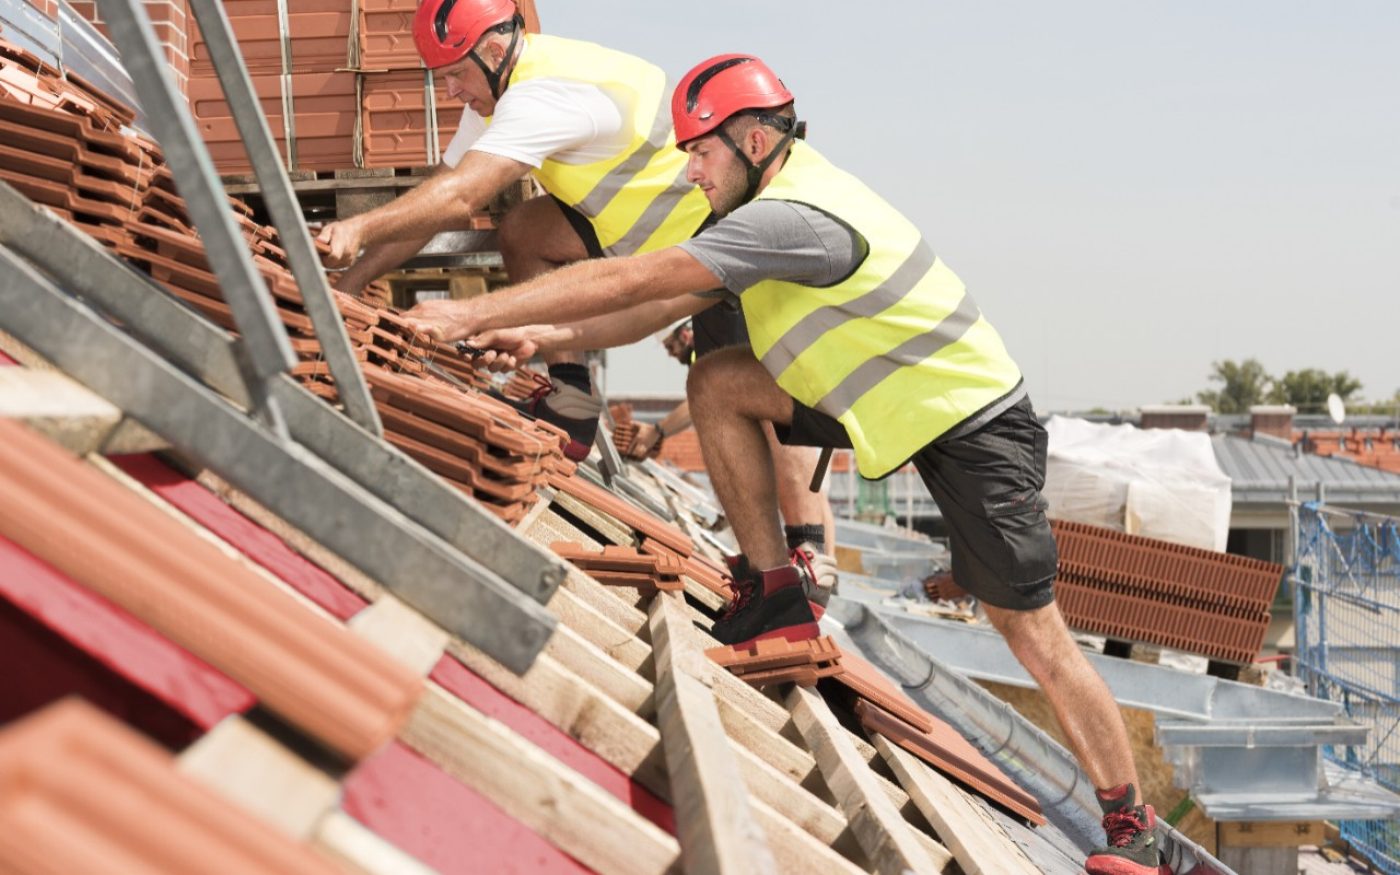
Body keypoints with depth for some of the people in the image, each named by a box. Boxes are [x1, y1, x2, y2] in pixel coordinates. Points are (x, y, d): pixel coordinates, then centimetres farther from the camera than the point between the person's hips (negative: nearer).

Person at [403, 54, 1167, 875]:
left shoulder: (791, 219, -27)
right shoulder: (787, 187, 2)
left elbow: (628, 283, -27)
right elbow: (678, 301, 9)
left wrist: (473, 312, -22)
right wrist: (547, 339, 2)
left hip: (975, 422, -9)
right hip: (896, 399, 9)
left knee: (1033, 629, -4)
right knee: (718, 383, -3)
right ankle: (777, 597, 4)